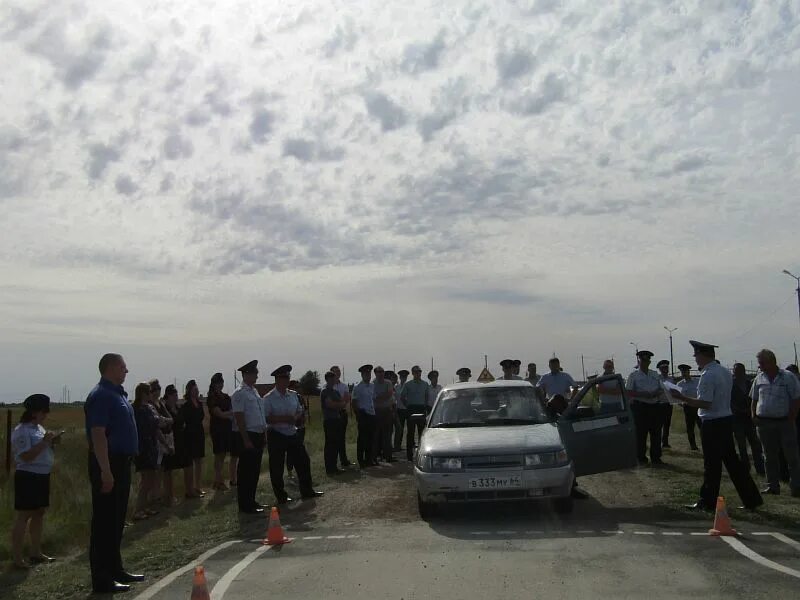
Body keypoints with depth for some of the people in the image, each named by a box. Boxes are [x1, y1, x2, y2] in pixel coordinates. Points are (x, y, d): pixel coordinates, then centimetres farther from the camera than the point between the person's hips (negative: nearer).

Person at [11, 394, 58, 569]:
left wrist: (52, 442, 4)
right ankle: (17, 558, -1)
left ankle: (36, 552, 25)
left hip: (42, 476, 9)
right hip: (28, 477, -9)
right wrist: (44, 441, -22)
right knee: (24, 515, -6)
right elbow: (27, 456, -22)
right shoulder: (22, 431, -14)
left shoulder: (39, 428, 13)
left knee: (39, 513, 14)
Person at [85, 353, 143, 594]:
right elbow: (98, 435, -22)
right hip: (108, 464, -10)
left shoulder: (118, 393, 14)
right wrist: (106, 471, -25)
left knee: (117, 520, 17)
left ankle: (115, 570, 28)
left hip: (121, 463, 10)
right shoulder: (101, 395, -16)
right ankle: (102, 580, 4)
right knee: (104, 522, -3)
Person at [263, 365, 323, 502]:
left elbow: (299, 411, 17)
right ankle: (281, 496, 17)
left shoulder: (293, 395, 8)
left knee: (303, 461, 9)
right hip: (276, 436, -6)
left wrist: (295, 417, -6)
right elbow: (266, 418, -17)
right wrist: (284, 419, -23)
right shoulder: (268, 398, -11)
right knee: (277, 468, 3)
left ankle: (306, 491, 22)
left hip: (292, 434, 6)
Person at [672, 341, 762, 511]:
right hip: (726, 420, 9)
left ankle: (708, 502, 13)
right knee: (732, 460, 15)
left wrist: (681, 397, -19)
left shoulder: (707, 376, -19)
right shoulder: (725, 372, 11)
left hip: (712, 425, -9)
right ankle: (751, 499, 19)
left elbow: (705, 403, -24)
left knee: (712, 464, 2)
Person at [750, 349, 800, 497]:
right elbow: (754, 400, 16)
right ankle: (773, 486, 18)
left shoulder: (788, 377, -6)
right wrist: (754, 416, 4)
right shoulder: (759, 378, 7)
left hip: (784, 422, -4)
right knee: (770, 456, 10)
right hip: (764, 423, 4)